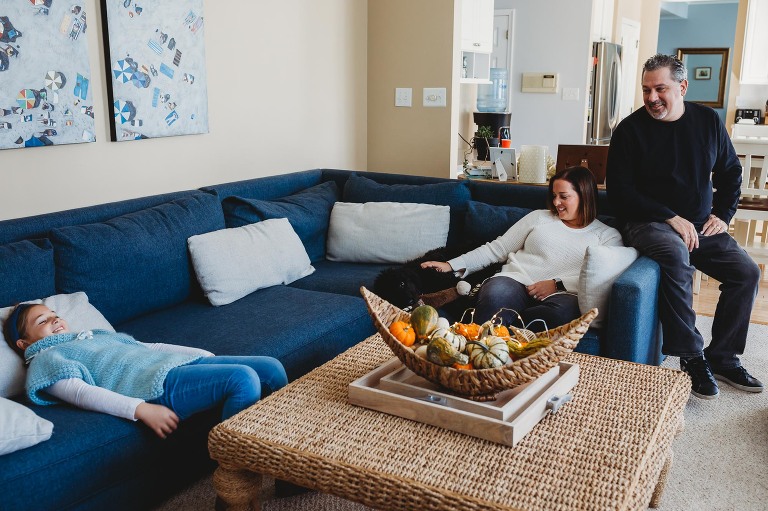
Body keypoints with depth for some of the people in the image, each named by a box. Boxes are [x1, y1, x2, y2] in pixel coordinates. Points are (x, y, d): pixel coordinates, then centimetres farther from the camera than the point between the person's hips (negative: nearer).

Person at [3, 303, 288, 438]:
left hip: (182, 362, 9)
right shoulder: (45, 359, 11)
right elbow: (81, 393, -8)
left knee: (271, 368, -3)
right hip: (161, 383, -9)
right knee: (242, 378, -29)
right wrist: (141, 410, -24)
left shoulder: (96, 336, 34)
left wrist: (203, 354, 19)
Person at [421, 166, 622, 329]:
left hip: (560, 294, -1)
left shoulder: (607, 235, 16)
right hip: (515, 282, 1)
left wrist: (558, 284, -14)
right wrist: (452, 265, 10)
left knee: (565, 310, -40)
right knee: (496, 294, -37)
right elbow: (498, 248, 20)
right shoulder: (539, 217, 23)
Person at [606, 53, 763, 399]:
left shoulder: (708, 121, 7)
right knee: (676, 256, -35)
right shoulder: (630, 129, -7)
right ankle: (692, 358, -24)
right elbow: (619, 191, -10)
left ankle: (722, 357, 5)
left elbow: (730, 172, 19)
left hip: (701, 225, 5)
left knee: (747, 272, -11)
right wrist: (671, 218, -16)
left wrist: (722, 215, 4)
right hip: (649, 224, -5)